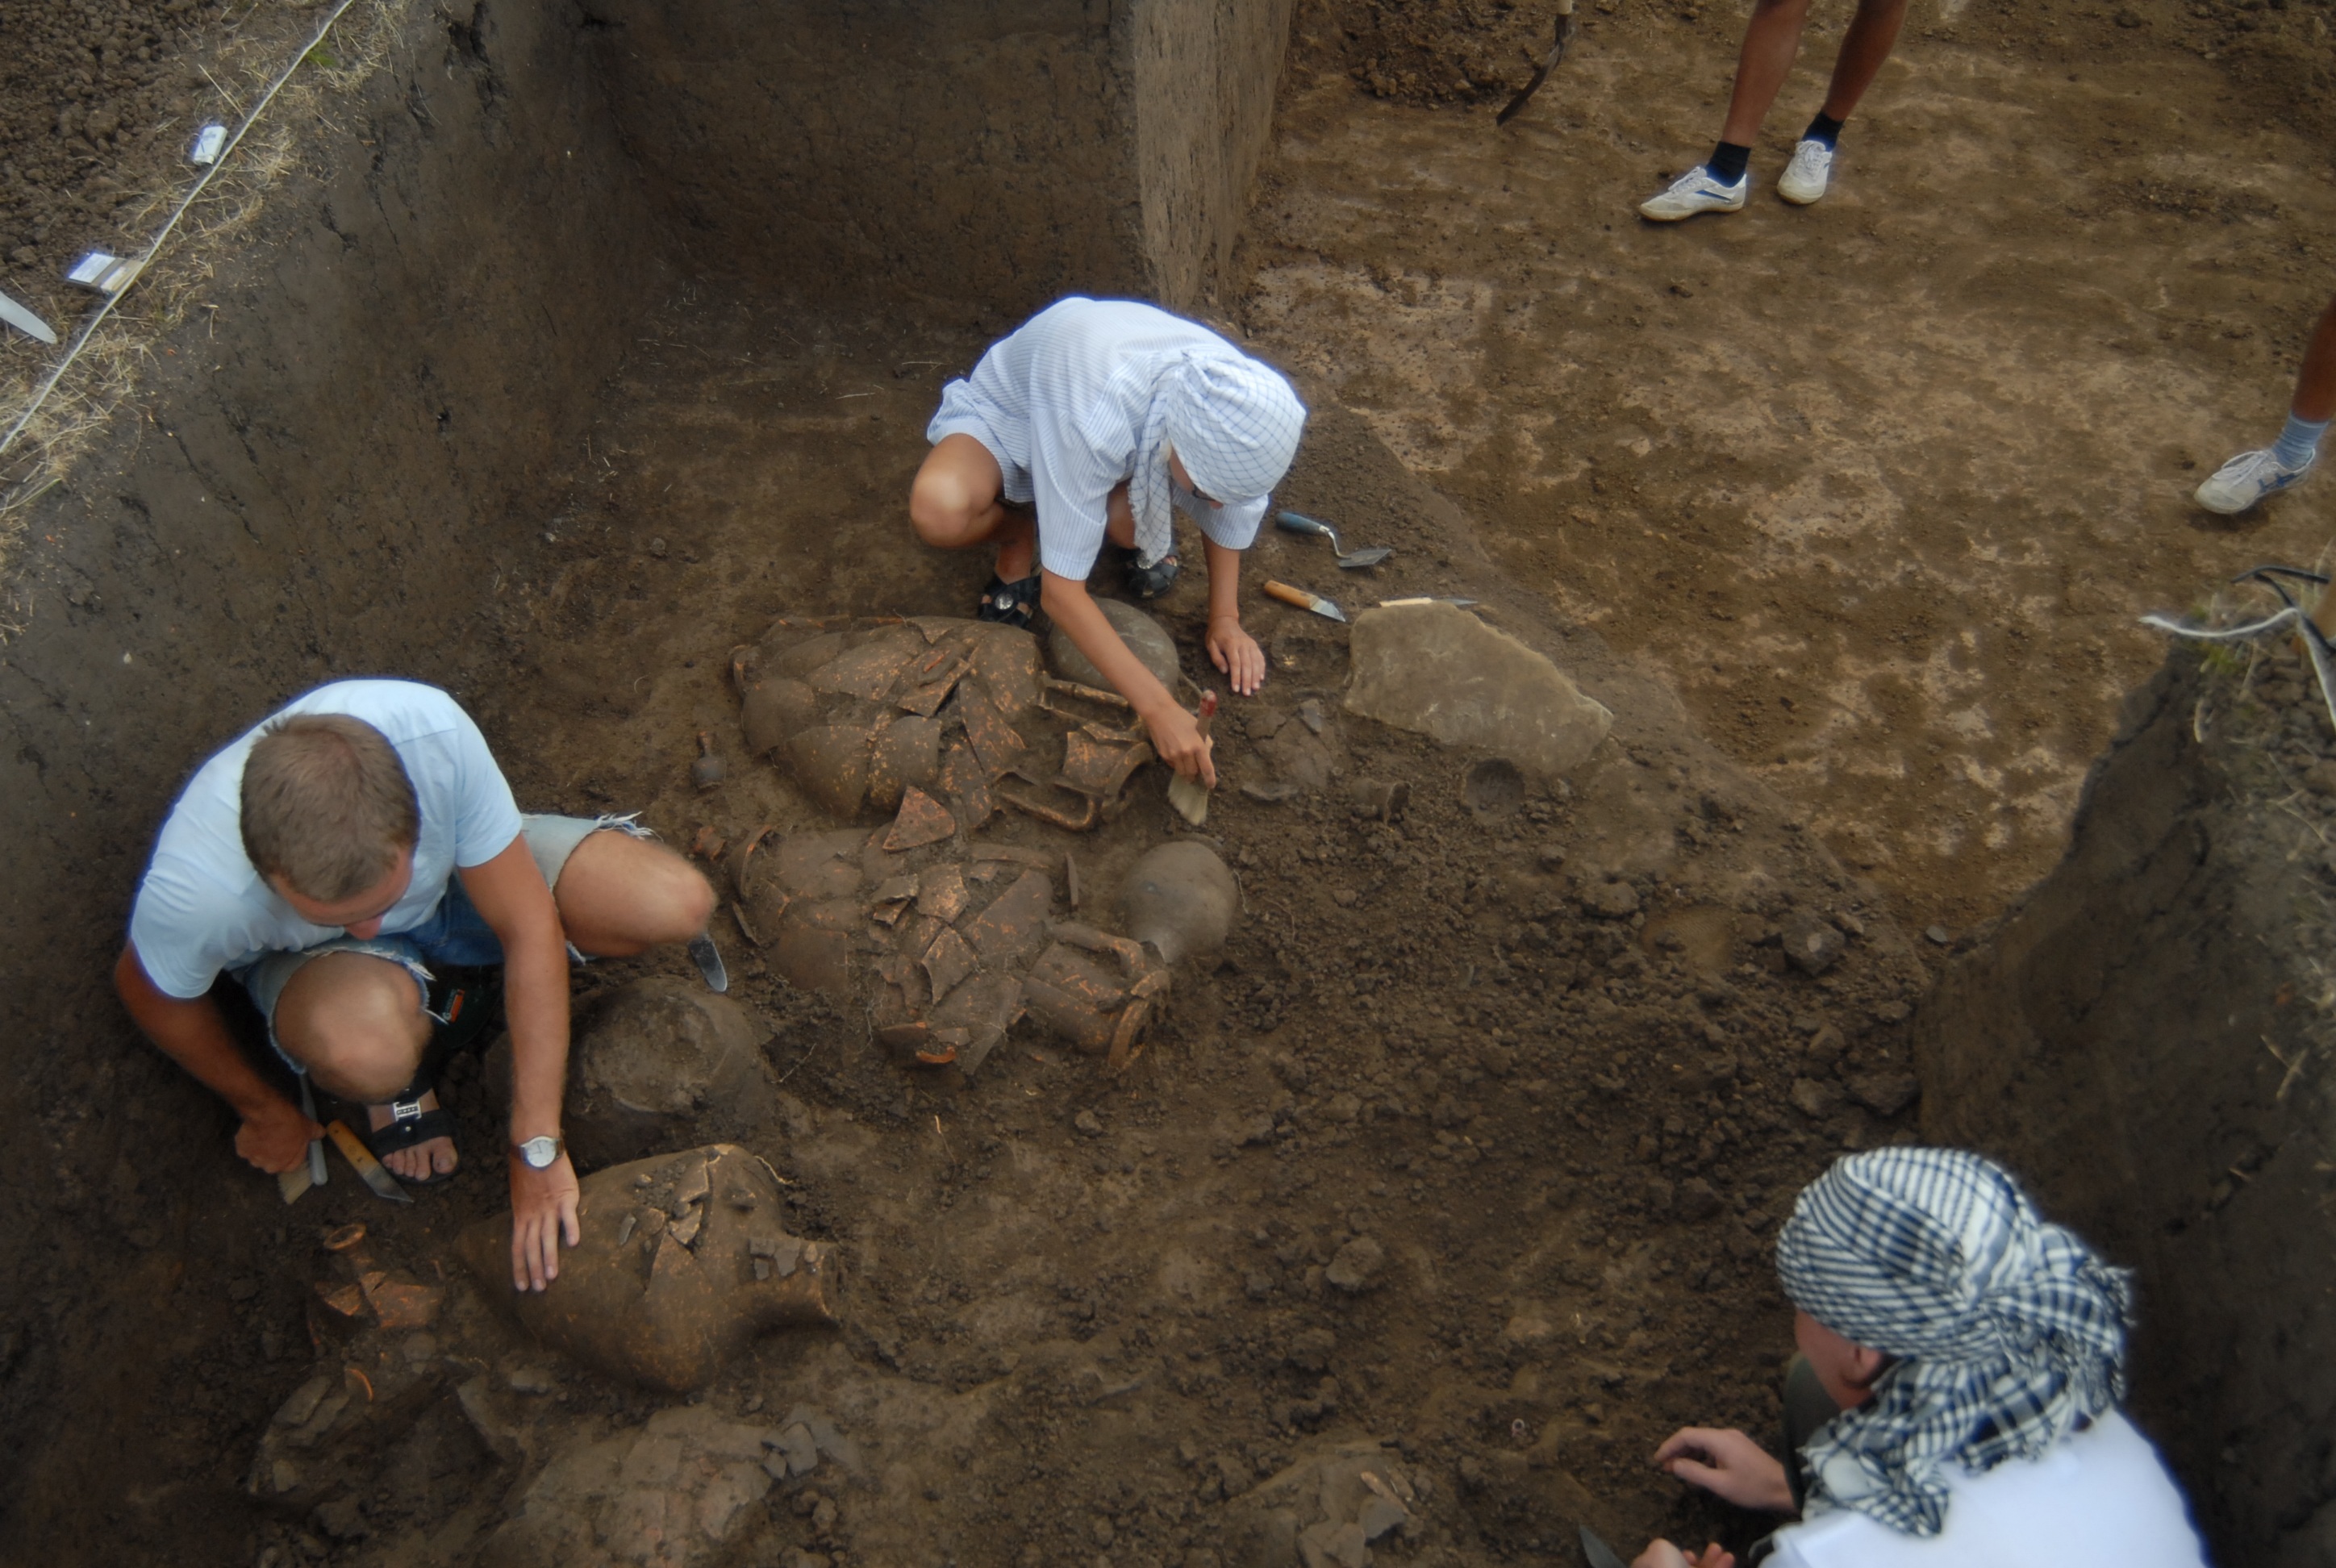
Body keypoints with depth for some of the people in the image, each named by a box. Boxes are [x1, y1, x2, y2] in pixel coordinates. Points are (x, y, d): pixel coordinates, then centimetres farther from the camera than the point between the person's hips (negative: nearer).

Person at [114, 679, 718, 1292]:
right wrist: (264, 1110, 3)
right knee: (365, 1048, -38)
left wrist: (537, 1148, -24)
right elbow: (148, 991, -14)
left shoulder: (433, 732, -40)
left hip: (457, 870, 2)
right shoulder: (195, 893, -40)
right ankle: (397, 1078, 1)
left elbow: (529, 927, -28)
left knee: (678, 903, -20)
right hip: (303, 951, -1)